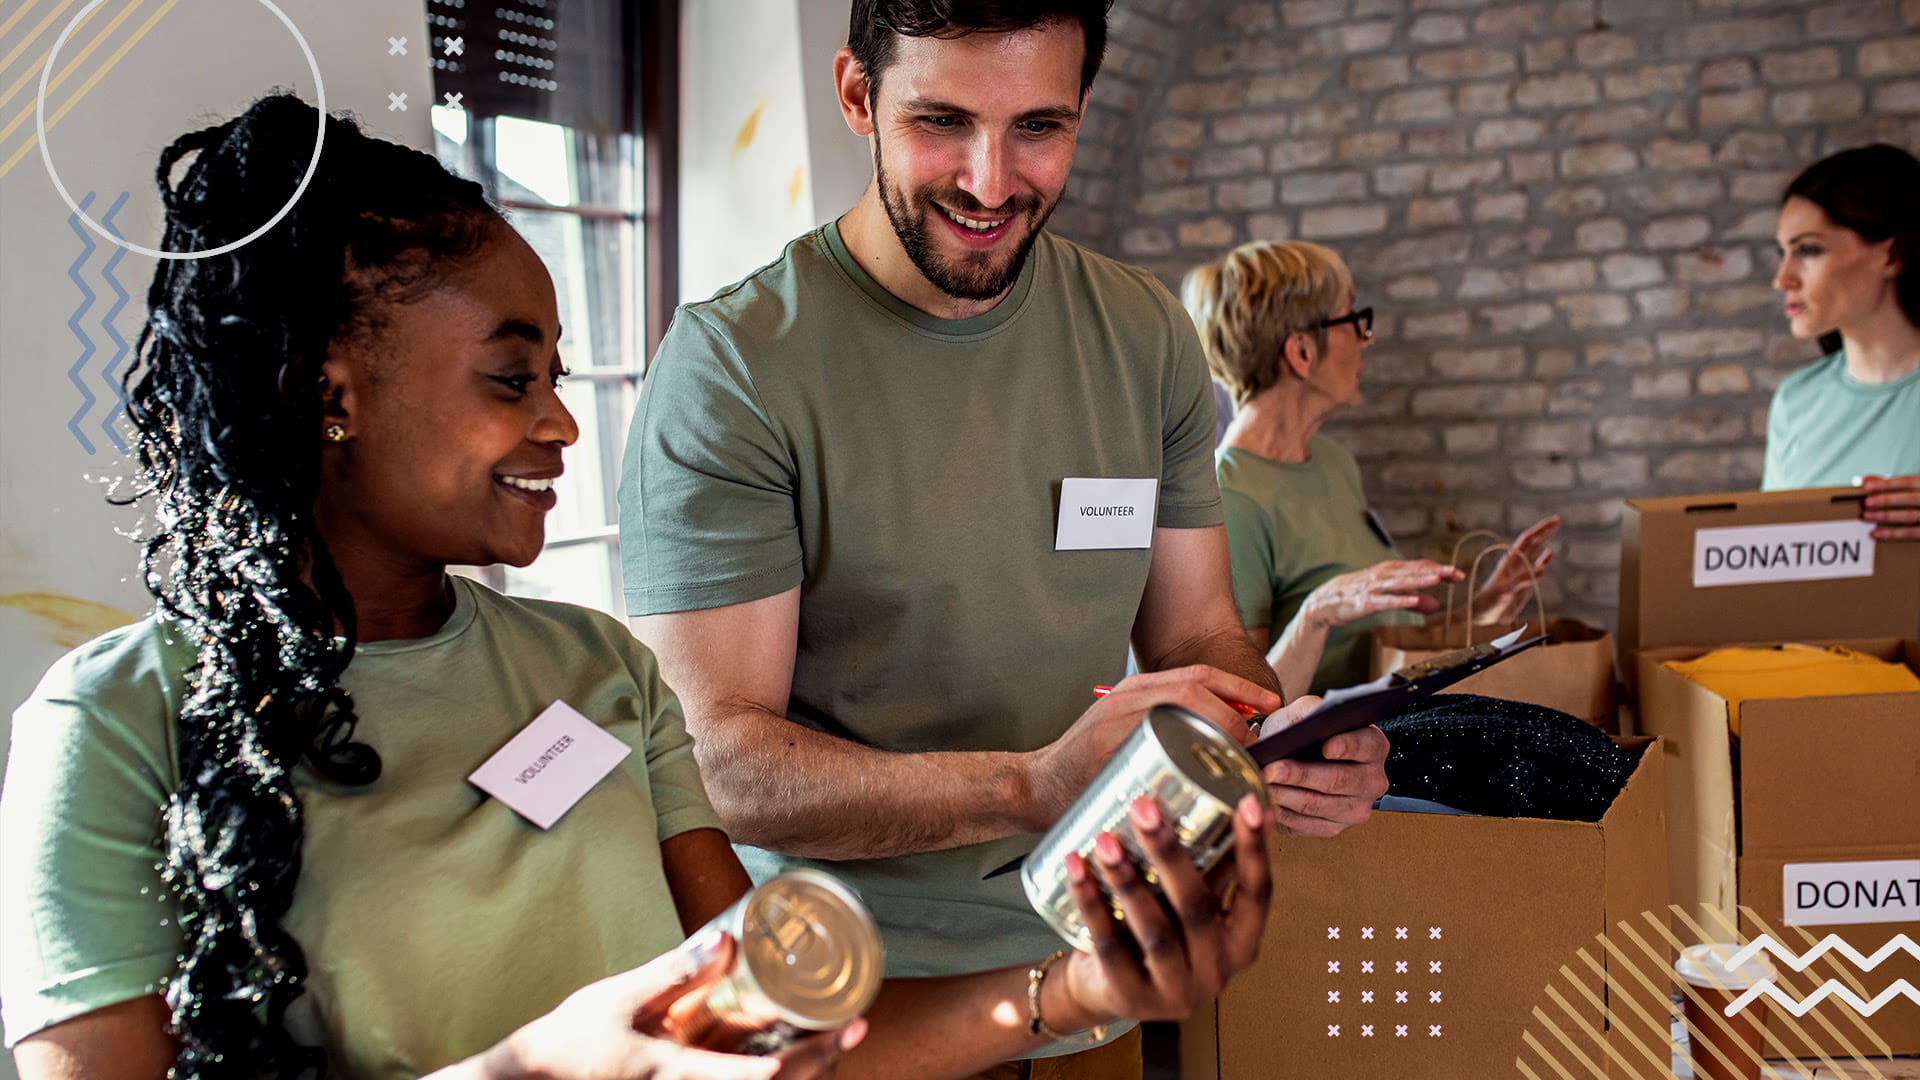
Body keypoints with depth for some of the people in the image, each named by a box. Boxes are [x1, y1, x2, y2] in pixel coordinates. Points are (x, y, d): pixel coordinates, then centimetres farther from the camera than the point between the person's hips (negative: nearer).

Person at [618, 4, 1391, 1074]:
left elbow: (1194, 626, 5)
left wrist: (1294, 736, -18)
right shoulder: (732, 364, -17)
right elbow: (721, 761, -22)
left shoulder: (1148, 336, -1)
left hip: (1084, 957, 5)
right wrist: (1035, 786, -36)